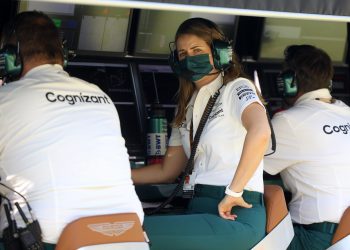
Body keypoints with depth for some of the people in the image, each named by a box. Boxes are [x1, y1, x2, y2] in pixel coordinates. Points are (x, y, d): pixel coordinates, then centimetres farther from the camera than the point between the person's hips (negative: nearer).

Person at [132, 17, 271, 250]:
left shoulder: (237, 88, 1)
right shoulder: (187, 108, 24)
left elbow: (260, 132, -21)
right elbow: (167, 170, 27)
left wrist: (233, 191, -22)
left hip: (236, 216, -7)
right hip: (199, 210, 7)